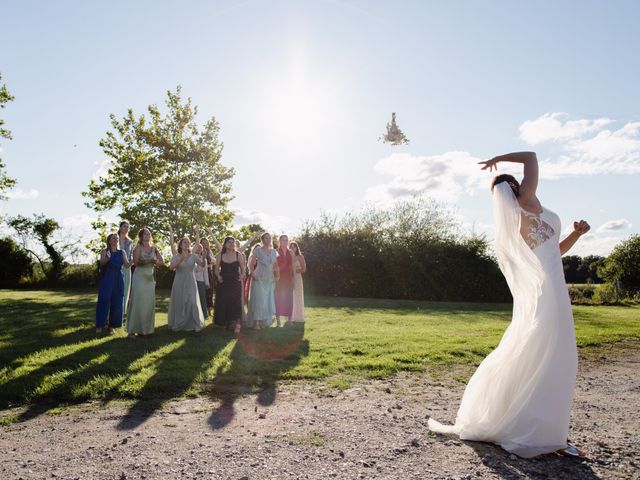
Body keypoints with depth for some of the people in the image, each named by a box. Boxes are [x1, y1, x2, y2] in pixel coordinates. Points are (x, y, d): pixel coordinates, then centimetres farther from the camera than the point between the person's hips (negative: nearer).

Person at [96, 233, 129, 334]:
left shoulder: (121, 252, 11)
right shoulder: (104, 251, 3)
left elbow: (127, 264, -1)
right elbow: (102, 263, -14)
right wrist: (107, 258, -35)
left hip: (118, 280, 3)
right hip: (106, 279, -3)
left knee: (116, 302, 2)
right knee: (104, 301, -6)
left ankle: (112, 325, 10)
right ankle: (100, 325, 2)